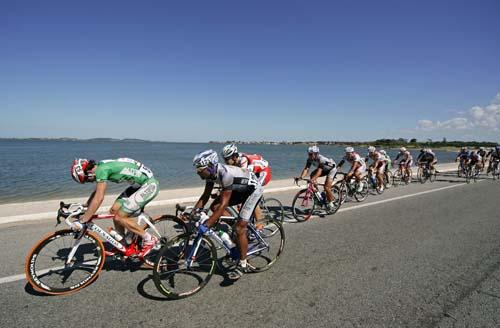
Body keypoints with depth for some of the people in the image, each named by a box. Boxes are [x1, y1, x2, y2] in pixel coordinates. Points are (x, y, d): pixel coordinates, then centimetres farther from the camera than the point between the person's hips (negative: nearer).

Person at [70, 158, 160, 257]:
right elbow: (96, 192, 23)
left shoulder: (101, 170, -18)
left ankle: (149, 239, 4)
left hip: (149, 185, -10)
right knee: (114, 210, 9)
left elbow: (98, 198, -21)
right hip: (139, 184, 10)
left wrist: (83, 220, -16)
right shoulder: (101, 167, 10)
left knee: (119, 217, -8)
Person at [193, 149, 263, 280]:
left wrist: (206, 225, -40)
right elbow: (205, 196, -2)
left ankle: (243, 264, 5)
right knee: (214, 207, -6)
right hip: (239, 189, 8)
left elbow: (223, 205, -38)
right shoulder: (211, 172, -11)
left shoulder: (225, 174, -36)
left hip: (253, 189, -8)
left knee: (240, 227, -12)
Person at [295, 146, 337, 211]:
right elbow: (306, 169, -27)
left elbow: (319, 170, -49)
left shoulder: (321, 159, -38)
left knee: (326, 187, -18)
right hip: (324, 169, 7)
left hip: (331, 169, -7)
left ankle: (332, 202, 3)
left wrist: (314, 179, -64)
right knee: (312, 175, -17)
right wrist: (301, 177, -43)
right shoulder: (310, 159, -19)